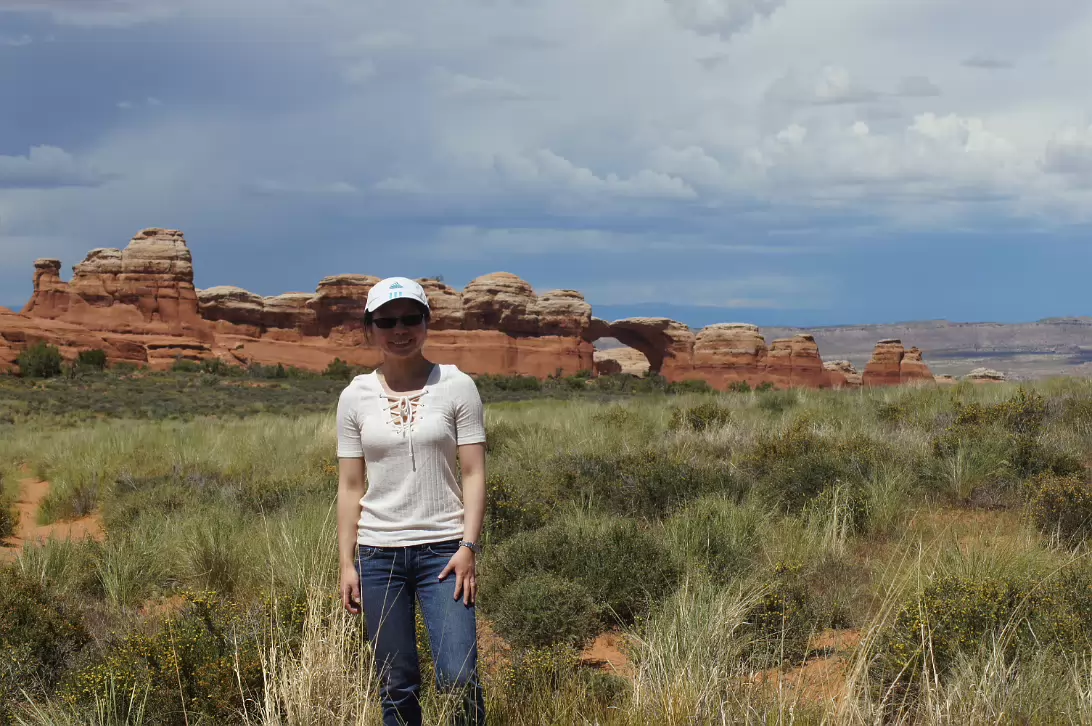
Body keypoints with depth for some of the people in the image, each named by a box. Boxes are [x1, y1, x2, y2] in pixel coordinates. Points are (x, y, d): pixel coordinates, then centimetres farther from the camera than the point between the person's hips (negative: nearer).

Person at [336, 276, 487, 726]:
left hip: (443, 548, -2)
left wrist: (468, 546, -11)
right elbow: (350, 486, 7)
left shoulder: (456, 387, 0)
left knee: (459, 679, -11)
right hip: (378, 553, 2)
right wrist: (347, 563, 2)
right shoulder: (355, 397, 5)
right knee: (396, 687, 6)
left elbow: (473, 473, -2)